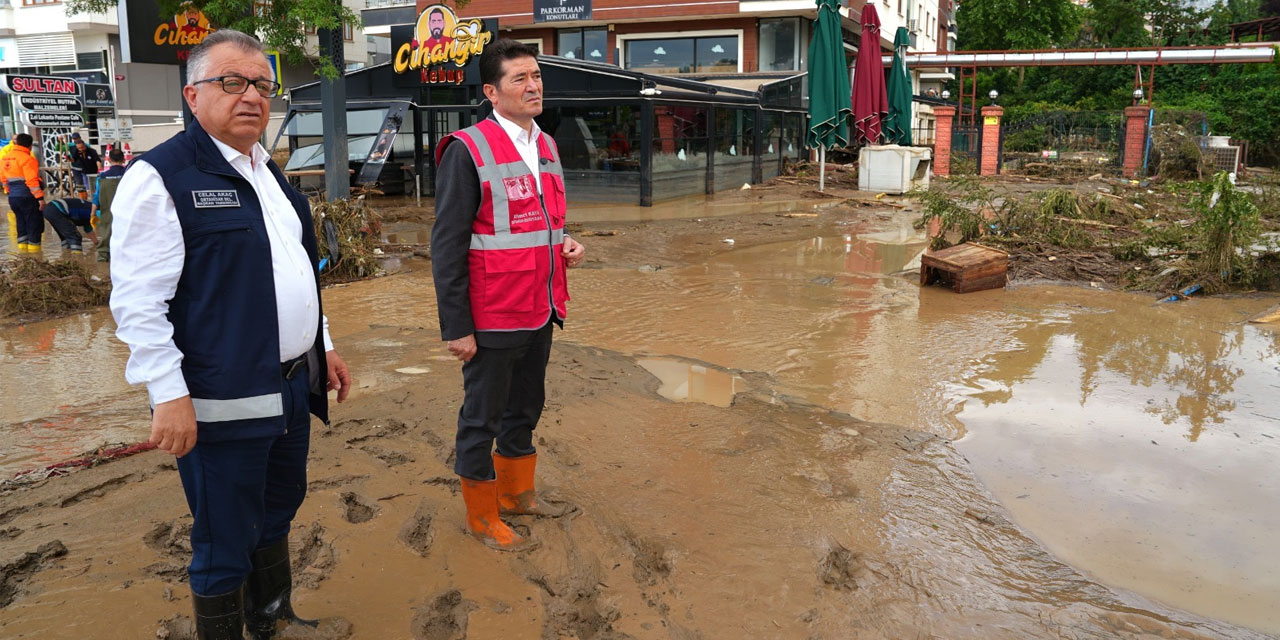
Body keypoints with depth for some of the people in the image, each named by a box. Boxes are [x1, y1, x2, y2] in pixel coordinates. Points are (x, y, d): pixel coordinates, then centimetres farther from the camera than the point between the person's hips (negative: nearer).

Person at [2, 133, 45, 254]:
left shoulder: (5, 158, 11)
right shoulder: (27, 159, -14)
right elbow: (32, 181, -20)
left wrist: (10, 192, 23)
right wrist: (40, 197, -18)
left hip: (13, 197, 8)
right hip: (27, 197, -8)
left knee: (22, 225, 16)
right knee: (35, 225, 1)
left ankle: (22, 251, 17)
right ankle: (34, 253, 2)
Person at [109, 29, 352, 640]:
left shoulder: (271, 174, 14)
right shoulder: (160, 177, -12)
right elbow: (138, 301, -16)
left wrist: (323, 345, 22)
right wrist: (169, 395, -20)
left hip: (292, 387, 8)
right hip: (224, 401, -8)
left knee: (277, 514, 23)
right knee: (226, 543, 6)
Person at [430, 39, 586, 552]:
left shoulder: (546, 146, 11)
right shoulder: (468, 150, -13)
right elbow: (446, 246, -14)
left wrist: (565, 246, 1)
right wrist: (456, 327, -16)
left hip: (540, 312, 8)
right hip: (493, 319, -7)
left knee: (525, 409, 21)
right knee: (482, 418, 8)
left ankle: (517, 492, 41)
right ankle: (482, 517, 25)